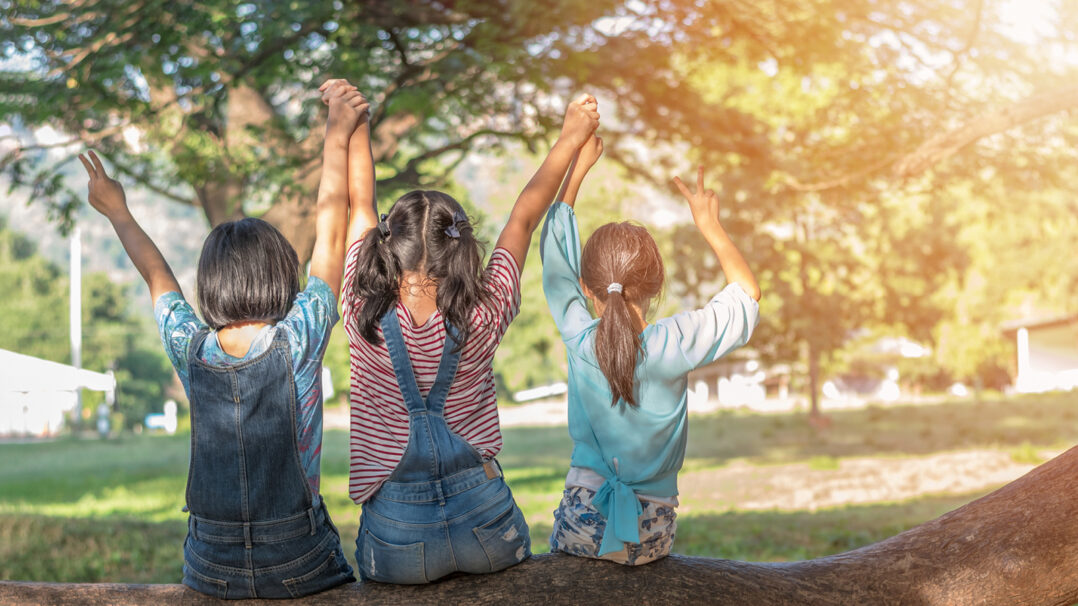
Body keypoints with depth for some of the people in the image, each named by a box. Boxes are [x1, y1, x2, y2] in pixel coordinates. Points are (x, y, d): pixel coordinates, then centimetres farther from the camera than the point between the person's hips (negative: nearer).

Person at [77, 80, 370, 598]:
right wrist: (337, 136, 8)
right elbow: (329, 237, -2)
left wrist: (118, 214, 34)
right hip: (299, 569, -3)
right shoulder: (298, 343, -11)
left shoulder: (191, 351, -4)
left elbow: (158, 278, 16)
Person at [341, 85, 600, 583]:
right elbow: (524, 218, 2)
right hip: (485, 522, 1)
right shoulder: (482, 320, -13)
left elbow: (359, 202, 1)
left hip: (397, 538, -1)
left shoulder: (364, 316, -13)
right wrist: (571, 137, 16)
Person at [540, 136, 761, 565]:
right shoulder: (674, 345, -12)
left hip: (581, 524, 0)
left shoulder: (580, 340, -9)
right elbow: (747, 293, 4)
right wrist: (710, 226, 12)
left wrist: (577, 168, 14)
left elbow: (554, 256, 6)